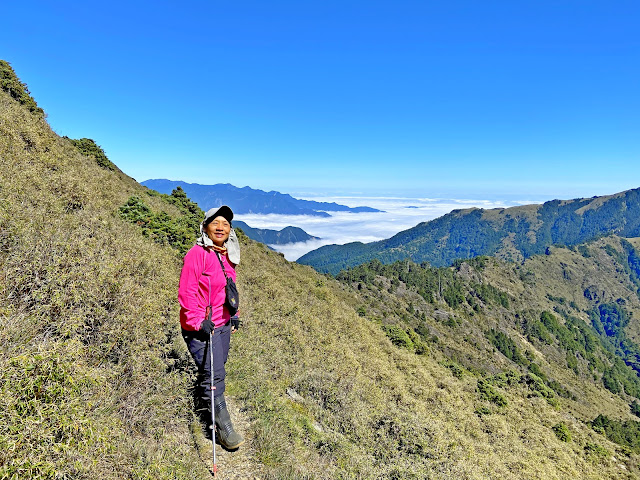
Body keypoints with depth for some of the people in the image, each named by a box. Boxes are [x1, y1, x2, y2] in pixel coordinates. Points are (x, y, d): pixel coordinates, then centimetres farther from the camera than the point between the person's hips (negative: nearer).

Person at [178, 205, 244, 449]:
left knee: (215, 372, 17)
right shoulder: (197, 254, -16)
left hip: (223, 325, 8)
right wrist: (198, 321, -20)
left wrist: (234, 315, 17)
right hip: (201, 328, -8)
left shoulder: (228, 257, 9)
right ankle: (224, 428, 7)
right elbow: (186, 292, -18)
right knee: (214, 375, -5)